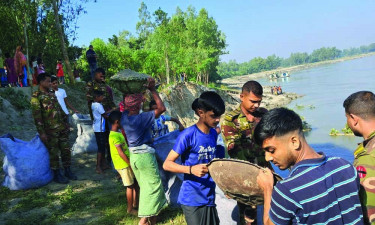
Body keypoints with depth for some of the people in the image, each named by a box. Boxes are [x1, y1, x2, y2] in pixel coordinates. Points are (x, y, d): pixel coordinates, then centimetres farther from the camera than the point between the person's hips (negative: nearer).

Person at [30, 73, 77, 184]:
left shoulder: (52, 94, 14)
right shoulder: (36, 96, -9)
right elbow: (37, 116, -13)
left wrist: (66, 123, 17)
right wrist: (41, 132, -16)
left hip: (62, 128, 7)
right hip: (51, 131, -7)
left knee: (66, 150, 10)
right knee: (53, 152, 3)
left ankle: (67, 171, 23)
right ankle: (57, 174, 15)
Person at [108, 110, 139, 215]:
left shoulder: (118, 133, 10)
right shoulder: (115, 136, -21)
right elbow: (121, 153, -22)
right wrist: (131, 164, -17)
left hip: (127, 163, 9)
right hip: (123, 165, -9)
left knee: (136, 183, 17)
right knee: (130, 186, 1)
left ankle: (135, 203, 31)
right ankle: (130, 209, 14)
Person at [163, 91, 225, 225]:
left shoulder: (214, 134, 7)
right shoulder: (188, 135, -14)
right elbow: (167, 164, -15)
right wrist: (191, 169, -26)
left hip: (209, 197, 7)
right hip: (192, 199, -6)